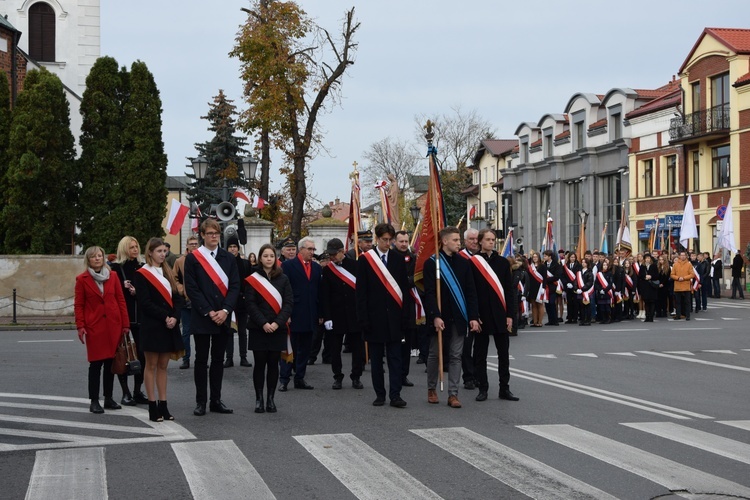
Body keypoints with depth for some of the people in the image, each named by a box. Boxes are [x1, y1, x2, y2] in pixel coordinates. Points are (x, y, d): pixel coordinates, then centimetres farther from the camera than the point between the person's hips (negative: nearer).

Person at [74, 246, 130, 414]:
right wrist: (80, 326, -9)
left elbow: (121, 300, 8)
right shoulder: (82, 279, 1)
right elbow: (78, 305, 0)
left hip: (113, 325, 3)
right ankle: (94, 401, 3)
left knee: (110, 362, 7)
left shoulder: (113, 276, 8)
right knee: (96, 363, -3)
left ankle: (109, 398, 17)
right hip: (94, 326, -3)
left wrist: (125, 323, 4)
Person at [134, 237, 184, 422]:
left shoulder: (167, 272, 14)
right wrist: (164, 317, -17)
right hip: (152, 326, -6)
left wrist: (174, 317, -7)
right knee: (151, 365, 0)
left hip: (170, 326, 6)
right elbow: (145, 303, -13)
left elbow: (176, 298, 9)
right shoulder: (142, 274, -5)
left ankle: (163, 405, 11)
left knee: (163, 366, 9)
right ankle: (152, 406, 3)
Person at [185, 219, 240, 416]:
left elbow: (235, 286, 3)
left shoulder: (228, 258, 8)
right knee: (201, 360, 3)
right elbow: (191, 288, -7)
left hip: (223, 318, 3)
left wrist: (225, 310, -10)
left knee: (218, 360, 8)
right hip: (201, 318, -3)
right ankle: (201, 401, 8)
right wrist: (208, 312, -13)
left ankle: (216, 400, 15)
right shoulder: (193, 258, -2)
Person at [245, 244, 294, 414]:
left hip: (278, 329, 2)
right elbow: (250, 304, -5)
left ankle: (270, 399, 10)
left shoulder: (283, 279, 6)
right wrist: (263, 323, -15)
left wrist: (277, 323, -11)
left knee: (273, 363, 3)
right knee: (260, 363, 1)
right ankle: (259, 399, 8)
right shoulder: (252, 279, 0)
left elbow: (289, 302, 1)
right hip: (258, 329, -1)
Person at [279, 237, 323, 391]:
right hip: (293, 315, -5)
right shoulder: (288, 265, -3)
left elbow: (319, 291, 11)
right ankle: (284, 380, 6)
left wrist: (320, 314, 7)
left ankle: (300, 379, 16)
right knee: (289, 348, 1)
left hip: (310, 316, 5)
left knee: (305, 349, 9)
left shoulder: (317, 268, 12)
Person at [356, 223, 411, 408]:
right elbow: (361, 292, -1)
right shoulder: (365, 260, 1)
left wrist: (405, 315, 0)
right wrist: (363, 318, -8)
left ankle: (395, 395, -2)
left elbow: (405, 289, 7)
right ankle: (379, 394, 13)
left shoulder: (398, 259, 7)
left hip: (394, 317, 1)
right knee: (376, 359, 5)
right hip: (374, 317, -1)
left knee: (395, 358, -1)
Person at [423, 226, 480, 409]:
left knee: (456, 356, 2)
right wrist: (435, 316, -19)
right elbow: (429, 293, -10)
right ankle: (431, 389, 24)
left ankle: (453, 394, 6)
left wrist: (473, 317, -2)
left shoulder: (464, 263, 7)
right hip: (440, 317, -3)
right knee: (435, 354, 8)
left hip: (459, 317, 3)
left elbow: (471, 292, 6)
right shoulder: (431, 263, -4)